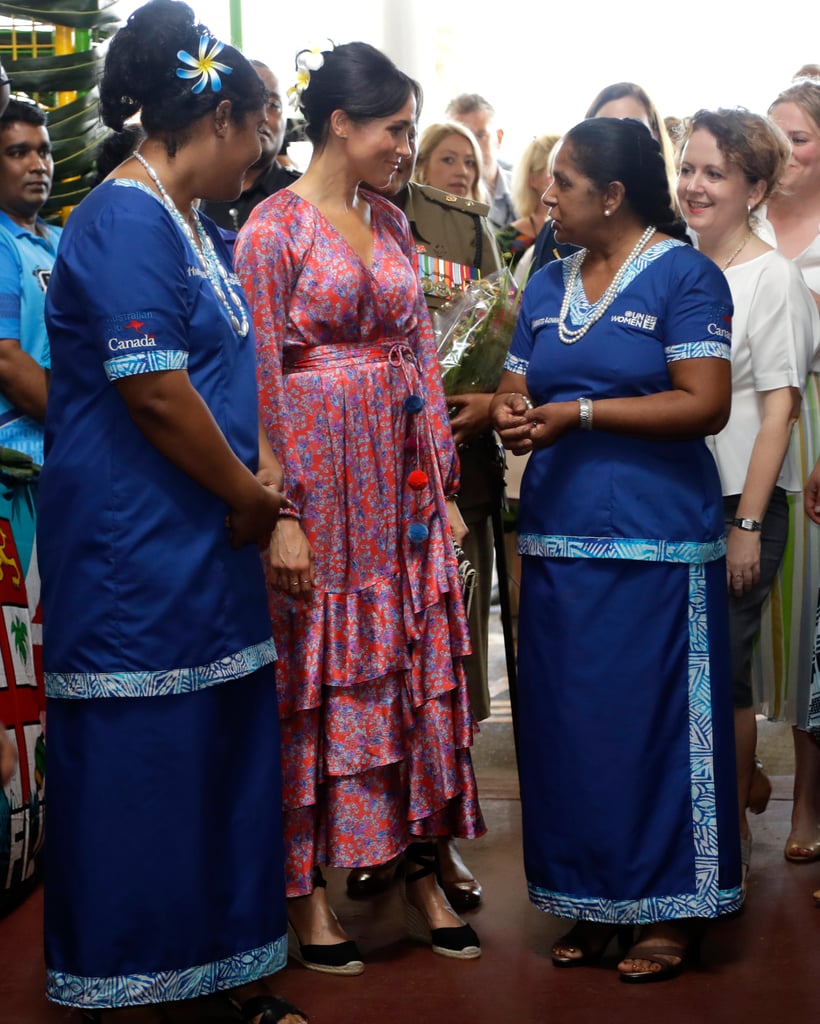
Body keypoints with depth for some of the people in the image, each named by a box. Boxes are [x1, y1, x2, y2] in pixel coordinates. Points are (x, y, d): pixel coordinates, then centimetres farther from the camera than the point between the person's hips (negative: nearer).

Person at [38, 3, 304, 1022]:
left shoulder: (194, 228, 16)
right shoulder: (127, 221, -15)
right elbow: (153, 392, -21)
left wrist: (260, 462, 4)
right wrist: (249, 493, -9)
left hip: (208, 549, 10)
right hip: (135, 553, -10)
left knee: (229, 754, 14)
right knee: (140, 766, 0)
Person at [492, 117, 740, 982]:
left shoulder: (683, 275, -5)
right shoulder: (548, 285, 16)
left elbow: (705, 403, -14)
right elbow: (515, 388, 17)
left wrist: (580, 412, -17)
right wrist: (513, 415, -7)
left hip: (654, 540, -6)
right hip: (558, 536, 6)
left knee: (652, 718, -1)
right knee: (566, 721, 9)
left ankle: (673, 908, 12)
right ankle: (590, 901, 22)